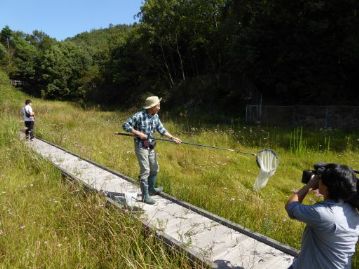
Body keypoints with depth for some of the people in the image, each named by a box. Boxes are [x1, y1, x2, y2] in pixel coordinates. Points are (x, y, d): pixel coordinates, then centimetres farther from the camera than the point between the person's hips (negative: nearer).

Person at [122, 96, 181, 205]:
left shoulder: (156, 116, 2)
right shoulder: (139, 116, -19)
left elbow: (161, 129, 3)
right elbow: (125, 125, -15)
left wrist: (172, 137, -8)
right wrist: (138, 133, -23)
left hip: (151, 146, 8)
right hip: (141, 146, -7)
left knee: (154, 169, 18)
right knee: (145, 170, -7)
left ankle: (151, 189, 38)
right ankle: (145, 196, 5)